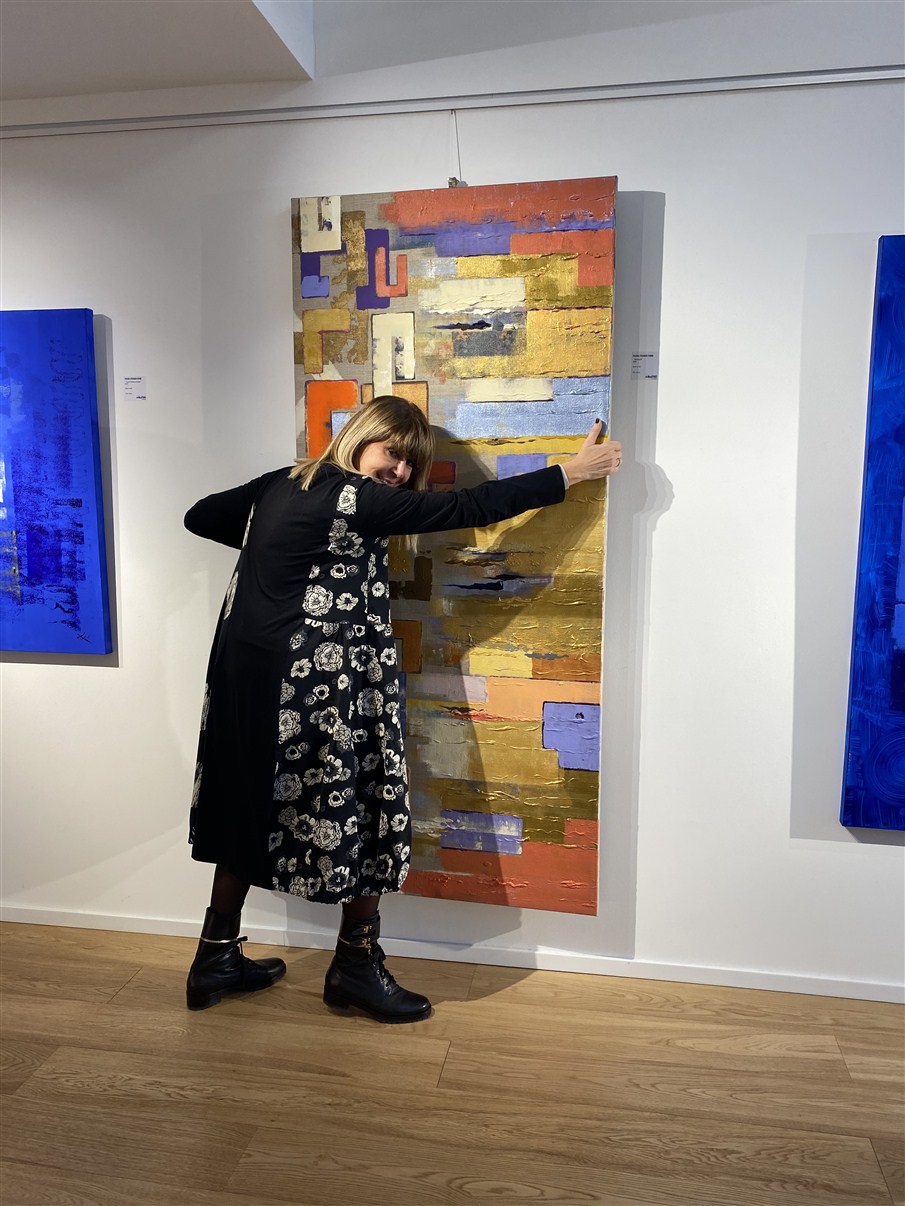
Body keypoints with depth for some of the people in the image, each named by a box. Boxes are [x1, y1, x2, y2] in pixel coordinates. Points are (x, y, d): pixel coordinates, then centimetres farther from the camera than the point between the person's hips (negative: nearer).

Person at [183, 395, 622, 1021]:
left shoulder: (281, 484, 9)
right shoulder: (356, 501, -13)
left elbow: (200, 516, 20)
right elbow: (469, 507, -14)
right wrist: (571, 472, -7)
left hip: (244, 671, 9)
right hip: (319, 684, -9)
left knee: (252, 809, 18)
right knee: (362, 806, 7)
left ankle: (216, 959, 31)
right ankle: (358, 964, 21)